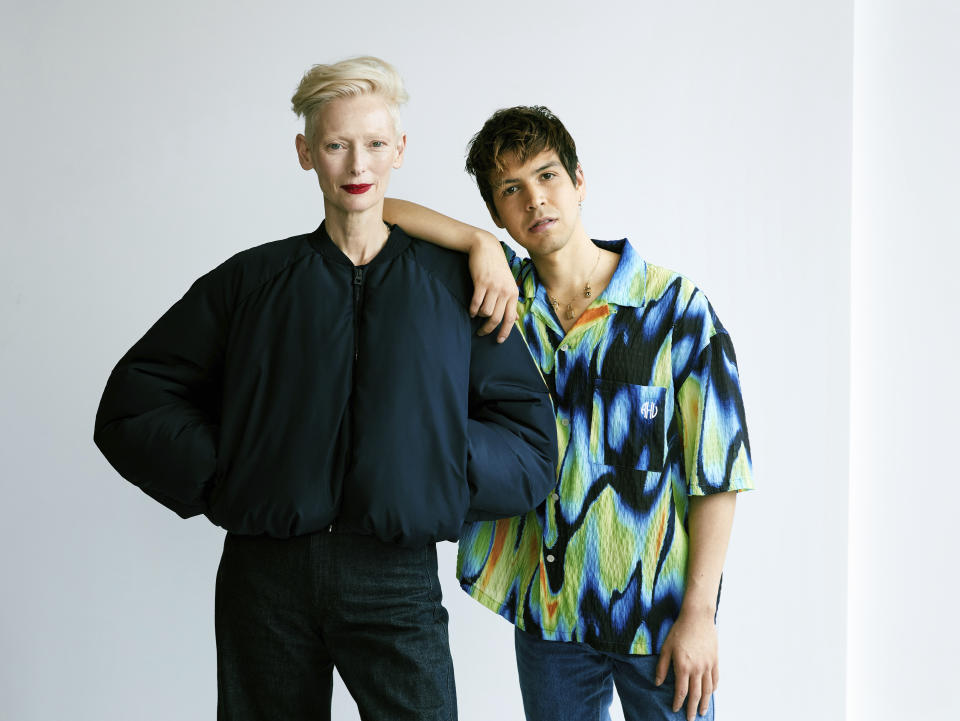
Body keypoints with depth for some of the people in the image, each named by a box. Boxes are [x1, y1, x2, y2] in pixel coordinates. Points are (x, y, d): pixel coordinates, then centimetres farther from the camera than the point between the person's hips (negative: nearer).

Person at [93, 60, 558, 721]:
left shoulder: (454, 281, 8)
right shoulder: (252, 279, 10)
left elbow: (530, 435, 6)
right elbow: (134, 400, 8)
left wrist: (440, 477, -7)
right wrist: (222, 479, -3)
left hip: (396, 574, -1)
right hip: (265, 574, 1)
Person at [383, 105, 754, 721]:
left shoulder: (675, 306, -7)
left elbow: (719, 468, -8)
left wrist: (699, 613, -11)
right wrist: (482, 246, -15)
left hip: (659, 606, -3)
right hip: (548, 609, 3)